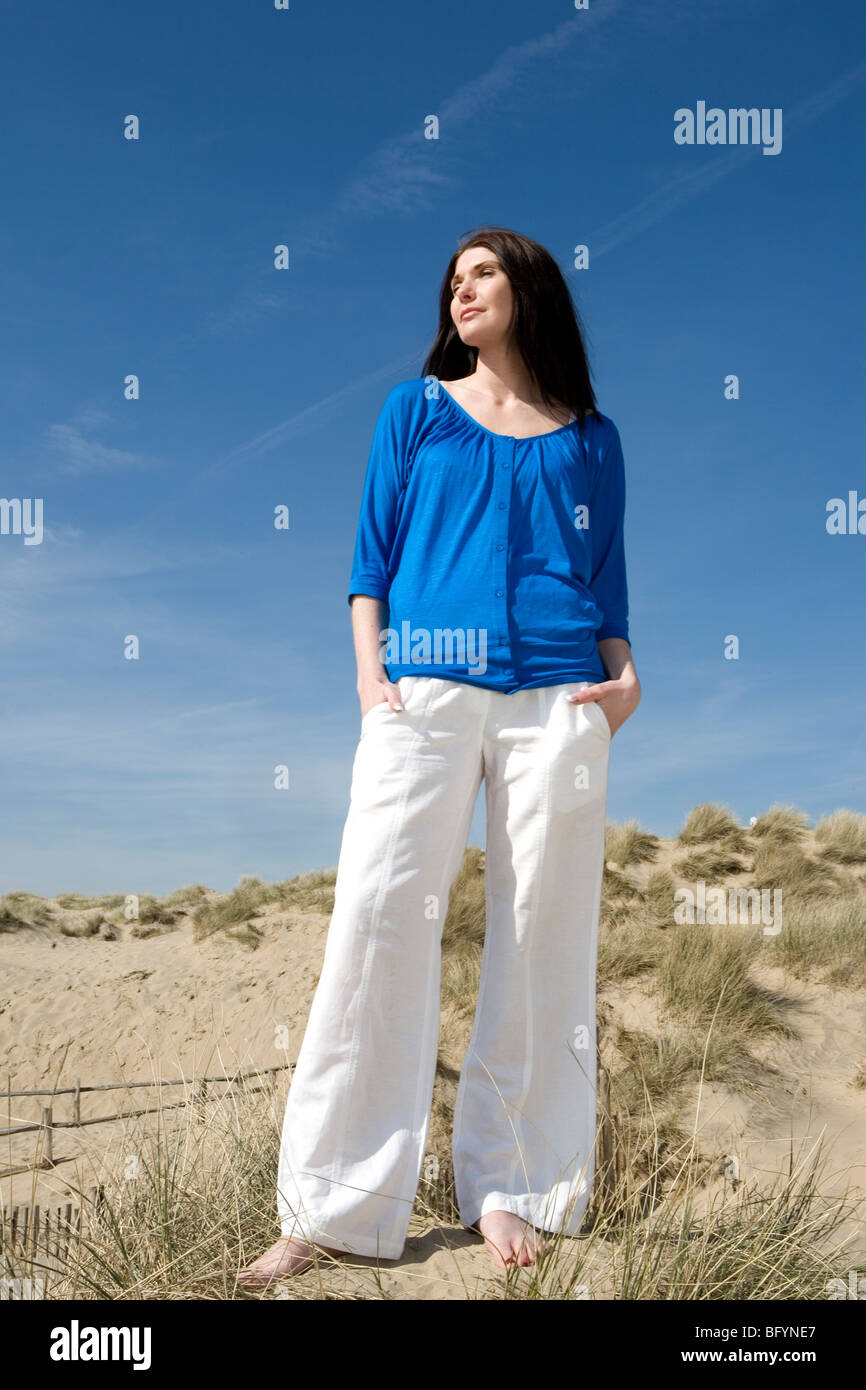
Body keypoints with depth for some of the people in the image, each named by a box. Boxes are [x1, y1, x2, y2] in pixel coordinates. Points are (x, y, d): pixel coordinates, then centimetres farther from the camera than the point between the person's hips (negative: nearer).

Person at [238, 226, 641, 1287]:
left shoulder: (590, 438, 17)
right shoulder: (415, 408, 15)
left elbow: (608, 575, 16)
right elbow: (372, 548, 10)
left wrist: (624, 676, 0)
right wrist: (369, 669, -2)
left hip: (558, 702, 1)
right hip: (426, 693, -1)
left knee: (541, 936, 1)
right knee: (377, 922, -9)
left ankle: (512, 1189, 14)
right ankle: (332, 1210, -2)